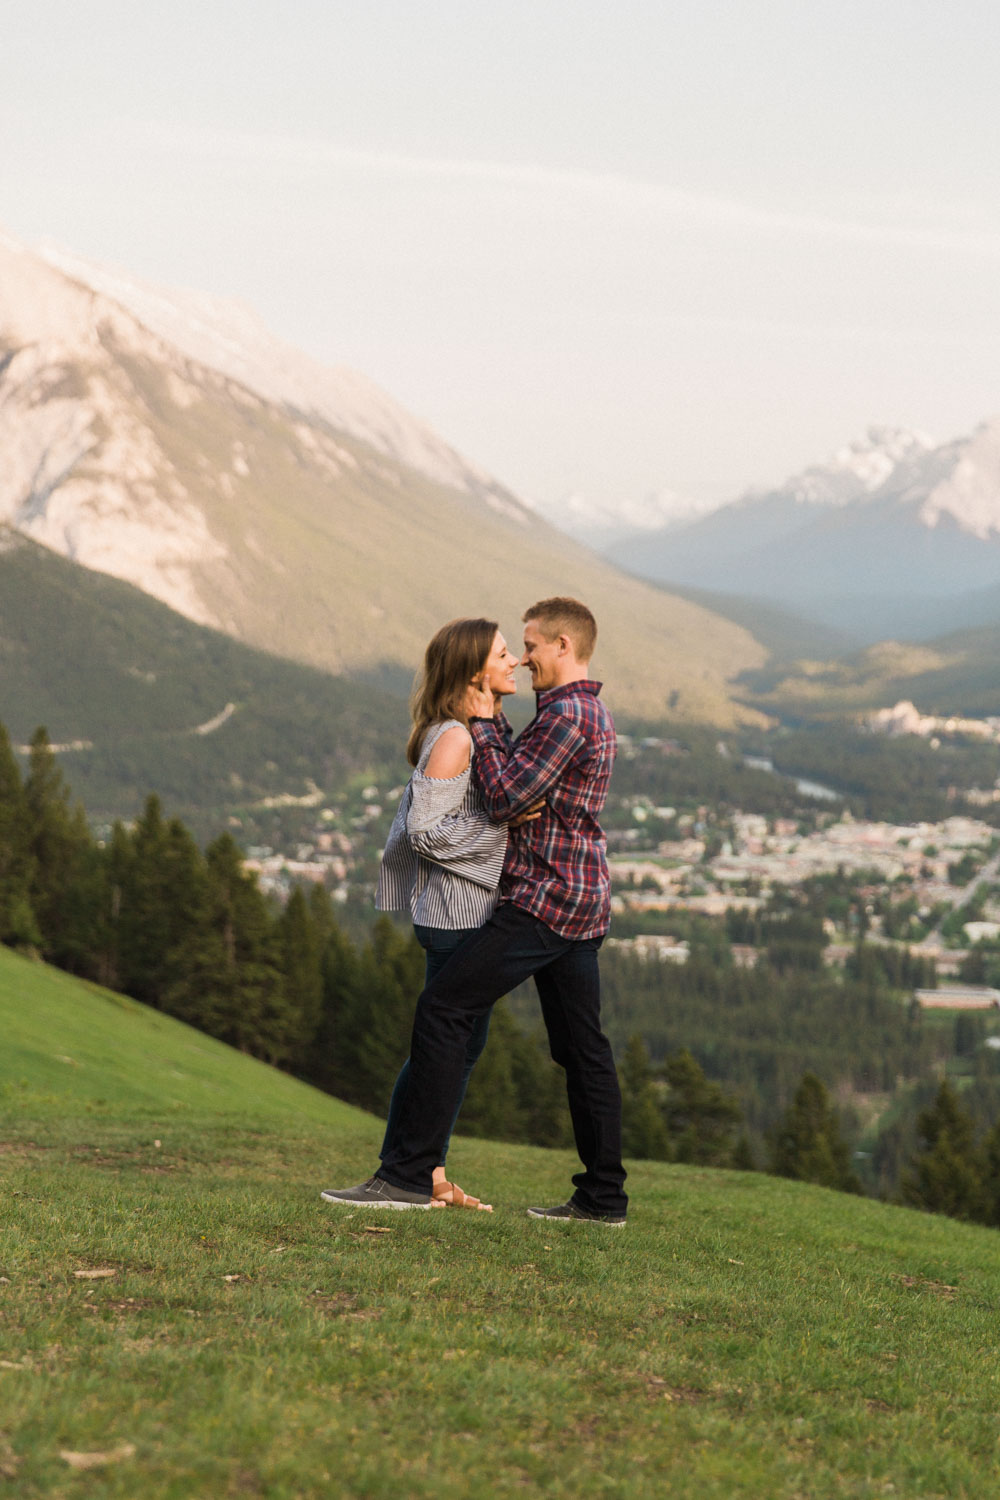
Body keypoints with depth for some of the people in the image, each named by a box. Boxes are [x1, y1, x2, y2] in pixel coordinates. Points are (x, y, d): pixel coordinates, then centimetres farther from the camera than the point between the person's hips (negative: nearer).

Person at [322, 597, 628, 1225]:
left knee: (443, 1009, -11)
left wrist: (482, 724, -5)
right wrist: (495, 720, 14)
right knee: (581, 1046, 10)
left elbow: (505, 797, -17)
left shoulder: (567, 714, -14)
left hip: (545, 899, -10)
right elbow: (522, 781, 22)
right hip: (582, 904, 10)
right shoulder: (591, 712, 19)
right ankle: (603, 1196, 12)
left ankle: (410, 1173, -12)